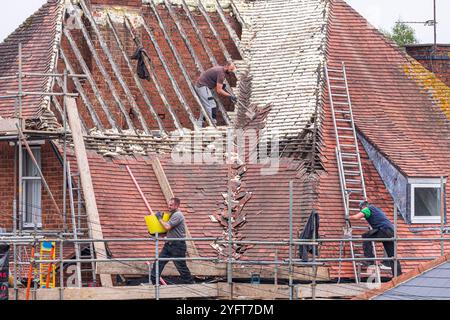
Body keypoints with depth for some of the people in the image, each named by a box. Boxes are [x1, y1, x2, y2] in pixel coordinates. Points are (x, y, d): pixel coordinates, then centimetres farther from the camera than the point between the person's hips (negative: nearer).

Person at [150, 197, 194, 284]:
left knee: (181, 266, -3)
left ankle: (189, 283, 8)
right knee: (159, 262, 4)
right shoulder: (172, 214, 16)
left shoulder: (178, 215, -15)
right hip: (169, 244, 10)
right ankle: (153, 282, 6)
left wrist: (160, 218, -11)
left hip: (178, 245, -10)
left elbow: (167, 227, -24)